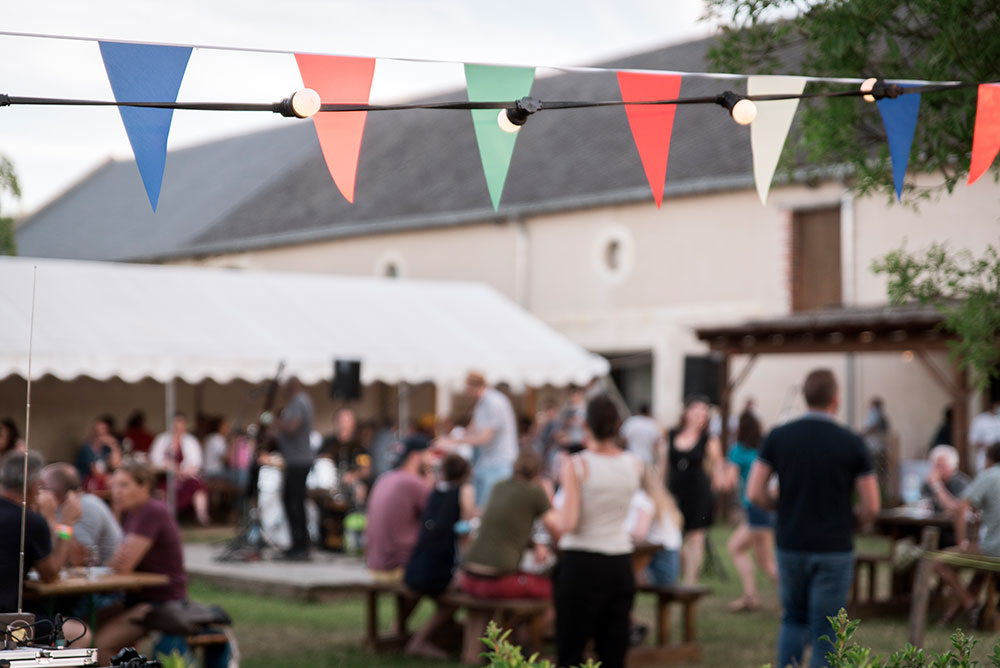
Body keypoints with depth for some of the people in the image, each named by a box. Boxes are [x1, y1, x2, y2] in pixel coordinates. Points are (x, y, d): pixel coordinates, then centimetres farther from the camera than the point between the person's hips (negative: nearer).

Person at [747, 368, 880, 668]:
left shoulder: (778, 437, -2)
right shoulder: (852, 443, -8)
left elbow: (755, 493, -4)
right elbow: (871, 506, -7)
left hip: (790, 545, 3)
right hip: (833, 550, -3)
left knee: (794, 620, 22)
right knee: (824, 635, 4)